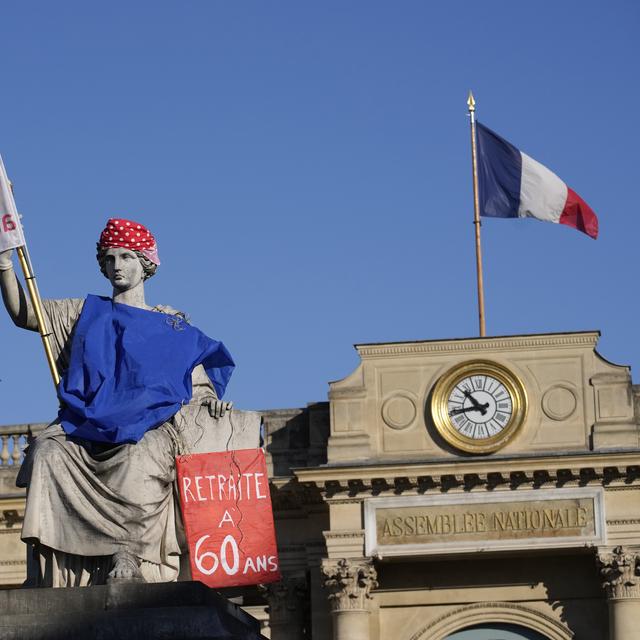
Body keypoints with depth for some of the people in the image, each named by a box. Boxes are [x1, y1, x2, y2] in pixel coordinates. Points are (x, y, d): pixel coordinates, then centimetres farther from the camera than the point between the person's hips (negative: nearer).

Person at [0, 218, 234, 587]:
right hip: (85, 426, 2)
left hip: (149, 428, -1)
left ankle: (127, 566, -47)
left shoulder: (174, 328, 22)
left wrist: (212, 402, -5)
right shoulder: (86, 314, 27)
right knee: (47, 453, -32)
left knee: (139, 460, -39)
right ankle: (47, 578, -38)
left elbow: (199, 384, 19)